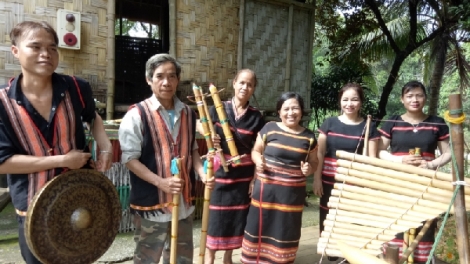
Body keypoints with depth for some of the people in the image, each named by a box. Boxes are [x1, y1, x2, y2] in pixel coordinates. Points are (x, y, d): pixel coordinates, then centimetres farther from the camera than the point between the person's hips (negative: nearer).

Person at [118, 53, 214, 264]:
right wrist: (160, 182, -23)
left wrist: (202, 172, -4)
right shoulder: (137, 115, -12)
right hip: (151, 203, -5)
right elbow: (129, 158, -13)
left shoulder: (188, 114, 6)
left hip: (183, 202, 5)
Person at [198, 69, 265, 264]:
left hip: (243, 175, 1)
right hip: (219, 171, -1)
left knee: (237, 217, 11)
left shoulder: (256, 117, -2)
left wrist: (256, 178, -3)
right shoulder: (218, 108, -4)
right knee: (215, 216, 5)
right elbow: (200, 125, 8)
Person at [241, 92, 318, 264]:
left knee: (286, 232, 11)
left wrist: (309, 169, -10)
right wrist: (258, 161, -15)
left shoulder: (309, 136, 3)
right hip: (266, 188, -1)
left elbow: (314, 162, 12)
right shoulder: (269, 129, -3)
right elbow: (255, 151, 6)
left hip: (292, 192, 1)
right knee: (259, 227, 6)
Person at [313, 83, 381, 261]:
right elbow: (319, 153, 3)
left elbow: (372, 158, 1)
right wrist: (317, 179, -2)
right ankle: (330, 251, 28)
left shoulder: (369, 127, 1)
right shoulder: (329, 123, 2)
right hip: (330, 181, 1)